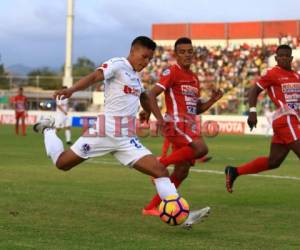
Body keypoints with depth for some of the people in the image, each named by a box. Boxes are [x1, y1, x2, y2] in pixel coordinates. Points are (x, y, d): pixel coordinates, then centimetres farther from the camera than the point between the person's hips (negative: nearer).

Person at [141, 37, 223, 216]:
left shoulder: (194, 78, 20)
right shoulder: (172, 72, -3)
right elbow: (151, 95, -11)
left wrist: (213, 100, 8)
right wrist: (159, 118, -23)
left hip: (190, 126, 8)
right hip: (177, 123, -8)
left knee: (182, 171, 4)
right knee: (201, 149, -32)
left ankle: (151, 207, 11)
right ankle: (162, 163, -19)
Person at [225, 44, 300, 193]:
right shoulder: (273, 74, -4)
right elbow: (254, 91, -3)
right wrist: (252, 112, -14)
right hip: (285, 119, -8)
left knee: (273, 161, 9)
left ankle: (234, 171, 17)